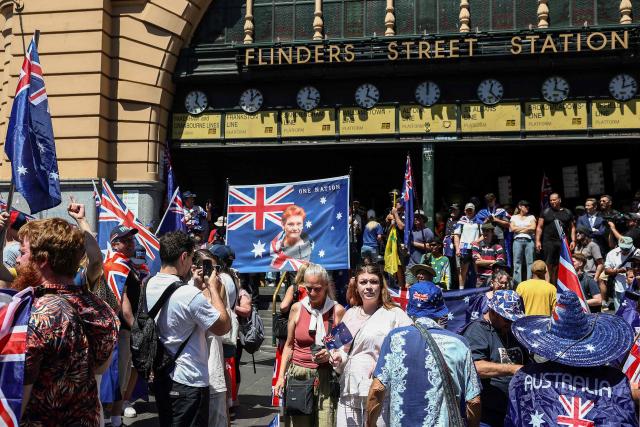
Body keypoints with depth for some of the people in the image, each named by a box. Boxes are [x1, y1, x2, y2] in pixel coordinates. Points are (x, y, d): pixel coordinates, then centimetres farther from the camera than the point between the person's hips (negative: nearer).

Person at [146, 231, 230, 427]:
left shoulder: (149, 286, 0)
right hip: (188, 383, -8)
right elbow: (224, 327, -16)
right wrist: (212, 288, -7)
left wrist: (200, 287, 9)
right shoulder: (190, 295, -26)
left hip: (160, 377, 8)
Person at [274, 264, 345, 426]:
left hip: (326, 376, -2)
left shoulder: (337, 310, -1)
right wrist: (281, 376, 8)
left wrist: (331, 354, -13)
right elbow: (289, 345, 13)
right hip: (298, 375, 2)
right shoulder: (297, 308, 5)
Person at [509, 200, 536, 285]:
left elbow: (533, 228, 0)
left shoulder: (531, 217, 16)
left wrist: (519, 229, 0)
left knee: (530, 262, -5)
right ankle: (517, 283, -4)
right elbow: (512, 228, 0)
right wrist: (526, 227, 2)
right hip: (518, 240, -1)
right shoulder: (514, 217, 15)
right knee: (517, 262, -5)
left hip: (529, 240, 1)